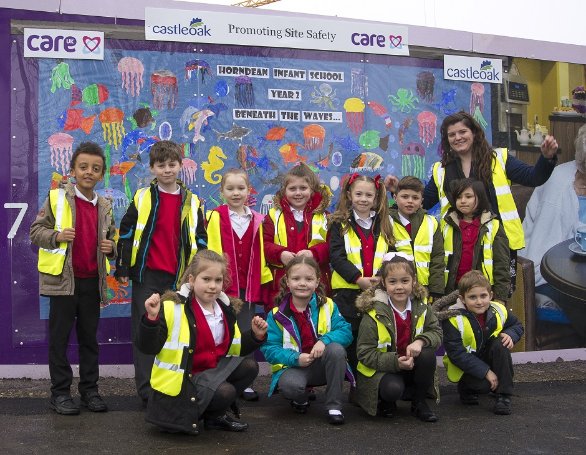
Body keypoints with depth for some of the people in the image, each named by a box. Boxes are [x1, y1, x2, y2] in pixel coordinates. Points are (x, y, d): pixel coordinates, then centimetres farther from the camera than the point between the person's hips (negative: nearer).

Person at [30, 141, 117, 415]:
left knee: (89, 337, 11)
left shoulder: (105, 207, 10)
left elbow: (111, 239, 22)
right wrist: (56, 236, -20)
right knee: (59, 337, 2)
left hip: (92, 281, 4)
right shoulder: (57, 198, -3)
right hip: (63, 279, -4)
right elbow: (36, 231, -2)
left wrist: (111, 248, 0)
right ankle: (60, 392, 12)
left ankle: (89, 389, 21)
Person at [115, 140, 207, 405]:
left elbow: (200, 241, 12)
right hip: (146, 275, -2)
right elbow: (125, 233, 3)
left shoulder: (192, 202, 7)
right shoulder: (142, 198, 1)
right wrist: (122, 269, 0)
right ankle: (147, 390, 8)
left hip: (178, 278, 2)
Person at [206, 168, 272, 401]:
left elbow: (259, 254, 12)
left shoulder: (256, 220, 8)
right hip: (222, 285, -3)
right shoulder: (215, 217, -5)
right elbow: (210, 251, -5)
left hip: (248, 287, 3)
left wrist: (265, 279, 11)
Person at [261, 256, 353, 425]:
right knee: (290, 386, -36)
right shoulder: (277, 314, -6)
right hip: (293, 366, -2)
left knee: (336, 349, -31)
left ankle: (334, 406, -16)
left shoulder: (327, 306, -2)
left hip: (322, 364, 2)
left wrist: (324, 340, -29)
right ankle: (302, 397, 5)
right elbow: (269, 348, -10)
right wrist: (295, 359, -25)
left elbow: (345, 331, -11)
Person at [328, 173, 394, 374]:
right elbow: (336, 257, -8)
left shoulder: (384, 225, 13)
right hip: (348, 292, -3)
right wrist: (359, 279, -18)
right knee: (351, 341, 5)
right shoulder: (340, 224, 2)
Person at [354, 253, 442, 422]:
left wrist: (420, 341, -26)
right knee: (393, 388, -35)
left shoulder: (421, 305, -4)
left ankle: (419, 403, -3)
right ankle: (385, 402, 5)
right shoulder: (374, 313, -17)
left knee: (428, 354, -26)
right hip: (382, 368, -4)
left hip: (411, 363, 4)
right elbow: (365, 353, -16)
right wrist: (395, 362, -29)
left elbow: (436, 332, -3)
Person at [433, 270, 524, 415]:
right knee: (484, 385, -30)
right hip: (463, 366, -5)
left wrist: (510, 335, -17)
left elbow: (517, 325, 9)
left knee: (501, 344, -25)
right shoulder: (454, 319, -26)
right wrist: (486, 372, -29)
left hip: (488, 357, 5)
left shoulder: (498, 311, -12)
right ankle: (466, 388, 8)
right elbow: (456, 354, -26)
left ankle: (504, 396, -14)